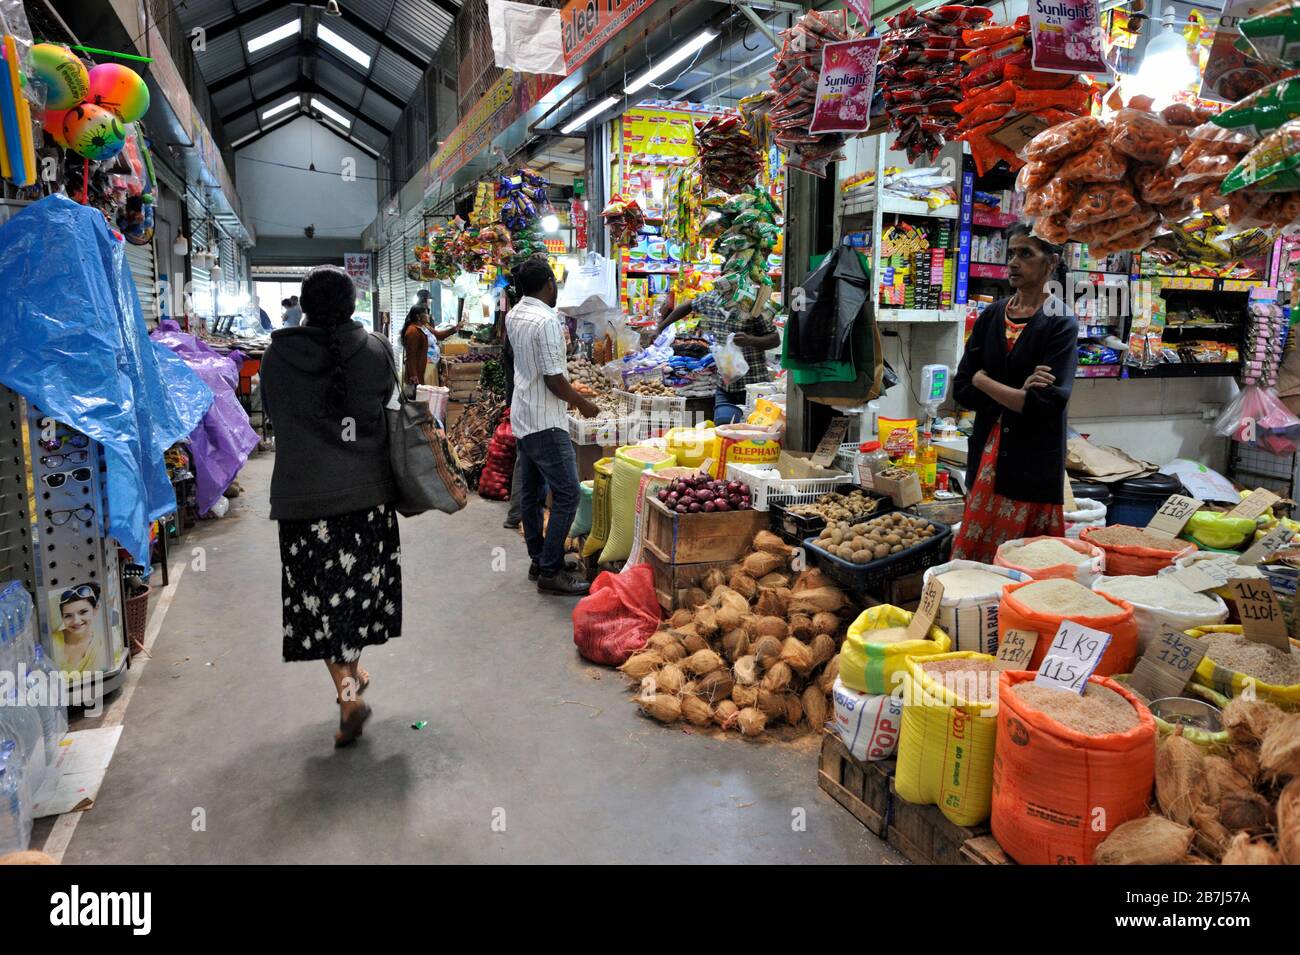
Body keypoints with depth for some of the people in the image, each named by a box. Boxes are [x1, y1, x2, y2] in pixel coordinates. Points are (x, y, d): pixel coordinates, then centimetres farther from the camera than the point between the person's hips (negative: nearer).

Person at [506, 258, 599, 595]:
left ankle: (538, 561, 23)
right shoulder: (546, 320, -19)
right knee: (567, 494, -6)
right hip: (545, 422, -10)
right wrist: (584, 404, -6)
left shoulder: (513, 316, 8)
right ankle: (550, 572, -5)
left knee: (532, 493, 14)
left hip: (521, 418, 10)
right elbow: (554, 380, -19)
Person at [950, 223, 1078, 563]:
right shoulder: (991, 316, 8)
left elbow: (1046, 404, -17)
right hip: (987, 458, 4)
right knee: (975, 561, 6)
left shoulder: (1061, 324, -6)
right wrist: (1015, 394, -12)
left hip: (1032, 469, -4)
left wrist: (984, 381, -8)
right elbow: (961, 390, 2)